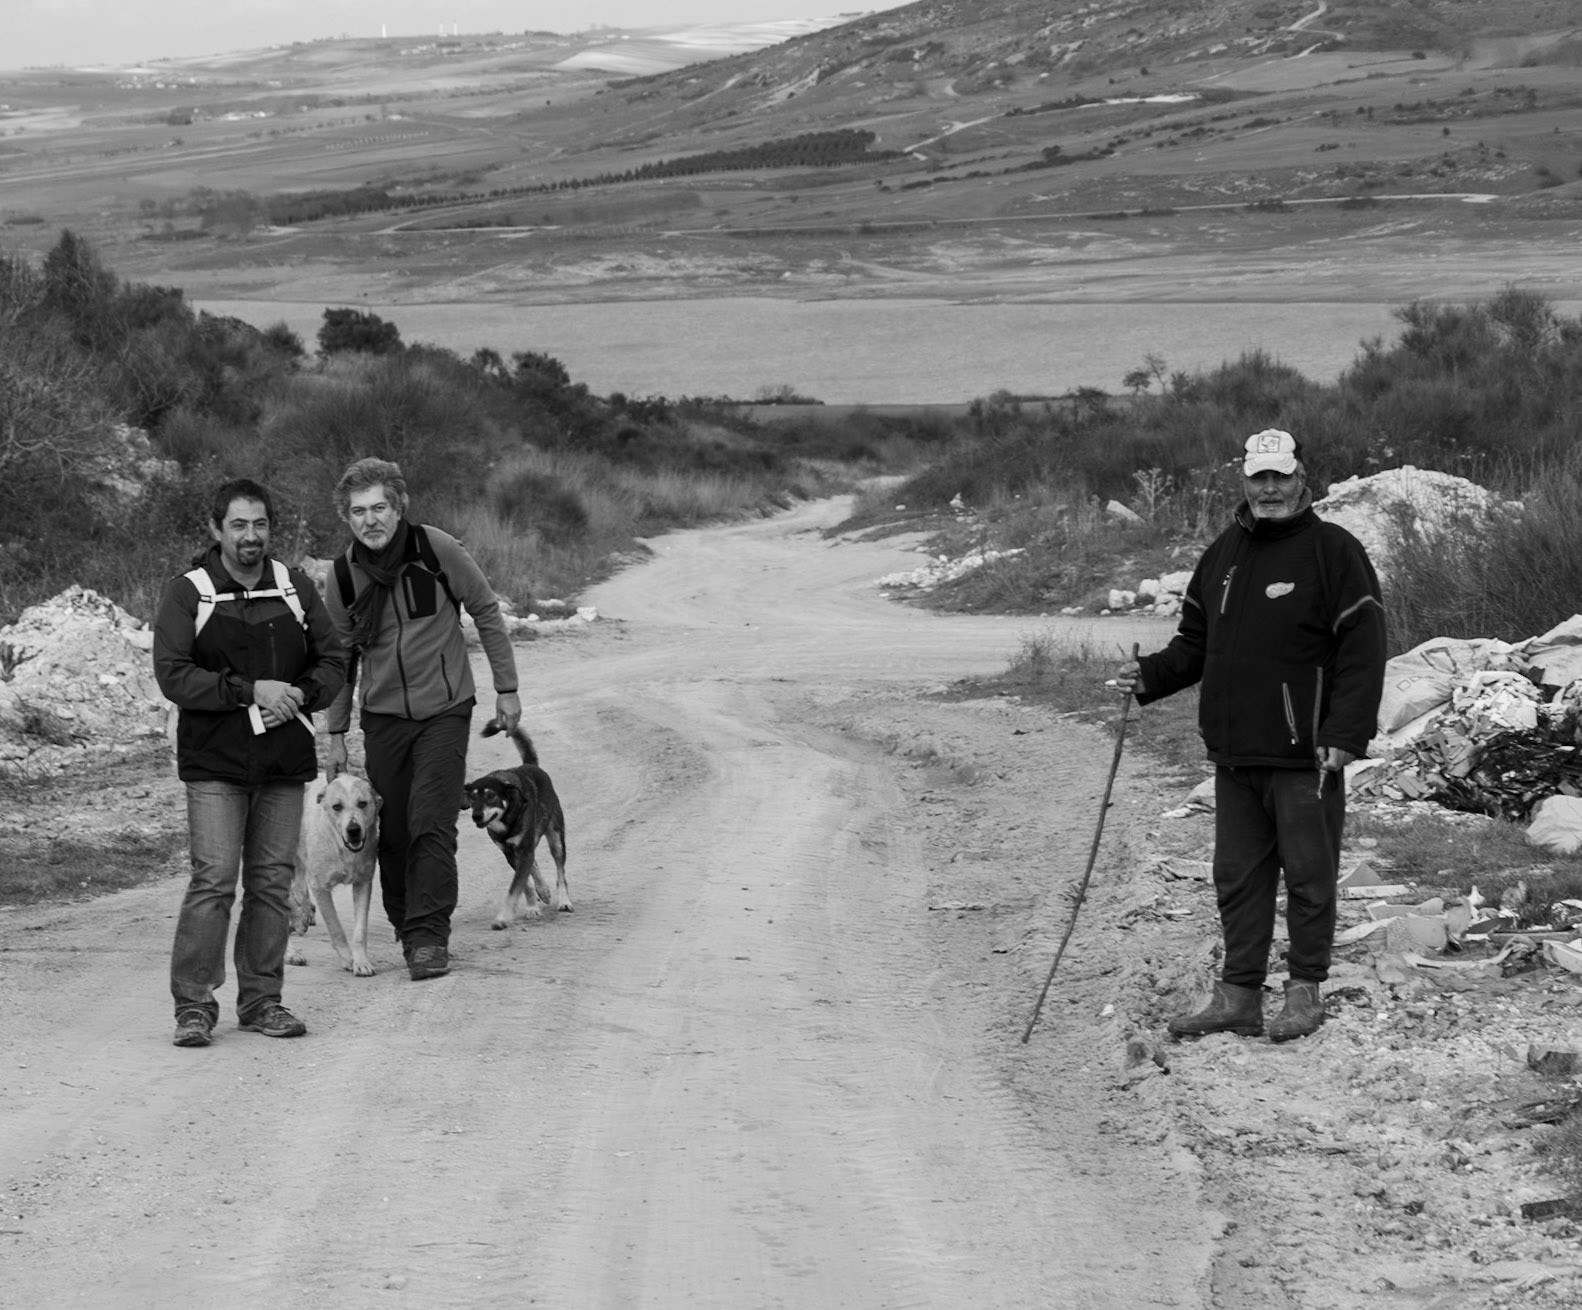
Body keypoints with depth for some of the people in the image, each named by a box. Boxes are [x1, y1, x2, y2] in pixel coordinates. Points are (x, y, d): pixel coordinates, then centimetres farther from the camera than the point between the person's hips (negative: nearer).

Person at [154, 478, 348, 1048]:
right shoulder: (186, 593, -2)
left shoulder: (296, 587, 10)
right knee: (214, 878, -11)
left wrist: (301, 694, -9)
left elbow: (332, 660, 12)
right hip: (215, 763, -4)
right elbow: (173, 675, -10)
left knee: (273, 880, 5)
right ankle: (194, 1005, -6)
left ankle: (261, 999, 15)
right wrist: (251, 691, -17)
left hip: (285, 761, 4)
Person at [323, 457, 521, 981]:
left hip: (444, 709, -3)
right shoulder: (344, 576, -3)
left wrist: (506, 688, 1)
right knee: (392, 832, 5)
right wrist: (337, 733, 9)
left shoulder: (438, 550, -11)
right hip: (384, 716, 3)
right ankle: (406, 927, 21)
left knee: (431, 825, -12)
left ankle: (429, 937, -11)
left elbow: (488, 613, 0)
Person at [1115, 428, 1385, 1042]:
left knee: (1308, 876, 2)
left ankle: (1305, 991, 13)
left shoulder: (1334, 552, -7)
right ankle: (1238, 996, 15)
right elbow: (1196, 642, 21)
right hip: (1233, 755, 6)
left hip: (1304, 759, -6)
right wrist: (1151, 674, 3)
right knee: (1237, 877, 9)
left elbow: (1362, 652, -10)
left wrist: (1344, 736, -17)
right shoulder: (1223, 554, 13)